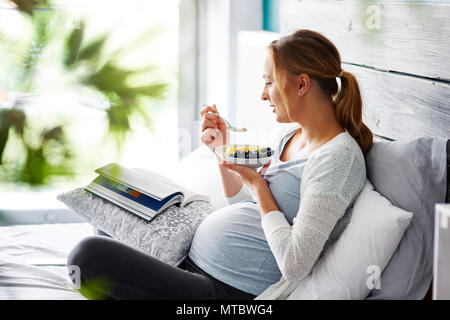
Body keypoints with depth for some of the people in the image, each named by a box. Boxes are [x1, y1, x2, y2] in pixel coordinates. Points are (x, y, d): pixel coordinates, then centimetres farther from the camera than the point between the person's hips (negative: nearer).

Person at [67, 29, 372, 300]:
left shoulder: (339, 156, -17)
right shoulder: (291, 136, 13)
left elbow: (294, 264, -23)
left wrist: (256, 183, -13)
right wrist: (222, 150, 9)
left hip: (228, 292, -10)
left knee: (89, 254, -18)